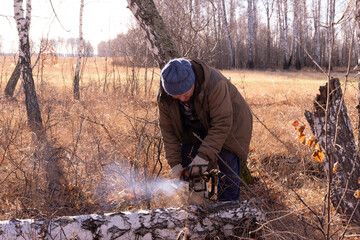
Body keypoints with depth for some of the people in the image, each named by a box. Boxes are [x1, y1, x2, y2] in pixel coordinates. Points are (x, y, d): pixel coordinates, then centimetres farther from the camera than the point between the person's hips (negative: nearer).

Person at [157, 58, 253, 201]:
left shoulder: (214, 84, -39)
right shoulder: (164, 97, -22)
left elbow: (222, 124, -36)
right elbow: (168, 130, -14)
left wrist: (204, 155, -39)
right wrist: (175, 163, -18)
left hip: (230, 124, -4)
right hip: (196, 131, 5)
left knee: (228, 174, -13)